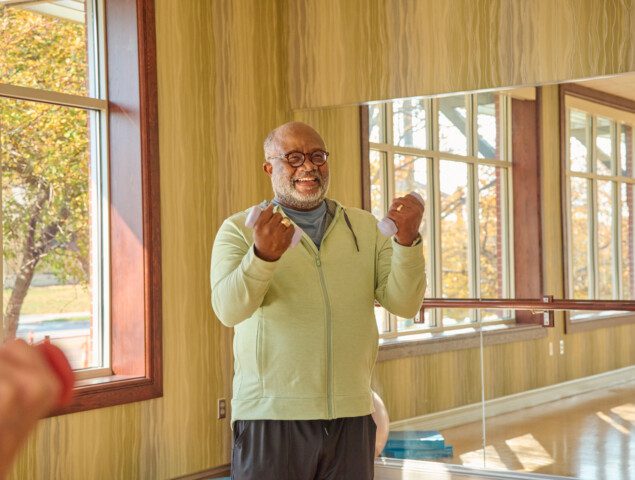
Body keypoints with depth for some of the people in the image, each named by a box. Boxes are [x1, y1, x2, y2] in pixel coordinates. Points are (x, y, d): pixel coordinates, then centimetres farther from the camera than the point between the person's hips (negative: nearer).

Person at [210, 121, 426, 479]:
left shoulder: (366, 227, 10)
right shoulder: (240, 229, 1)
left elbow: (404, 303, 0)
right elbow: (228, 309, -15)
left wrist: (407, 239, -16)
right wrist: (263, 256, -33)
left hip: (352, 416, 3)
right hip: (271, 417, -3)